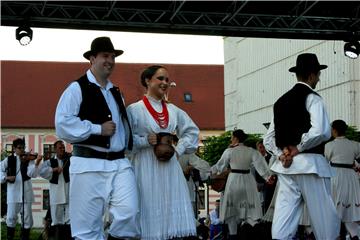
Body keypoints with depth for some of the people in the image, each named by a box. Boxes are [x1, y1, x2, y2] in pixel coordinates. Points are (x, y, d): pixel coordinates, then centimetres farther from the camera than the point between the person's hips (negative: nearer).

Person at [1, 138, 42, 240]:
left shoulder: (28, 160, 0)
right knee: (11, 217, 3)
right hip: (13, 193, 0)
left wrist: (36, 163, -29)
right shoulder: (8, 160, 4)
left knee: (27, 218, 5)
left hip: (26, 193, 0)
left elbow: (32, 174, -13)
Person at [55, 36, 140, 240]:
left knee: (129, 213, -12)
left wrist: (127, 145, 14)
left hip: (120, 164, 6)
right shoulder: (77, 89, -2)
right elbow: (63, 125, -14)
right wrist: (98, 129, -13)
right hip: (89, 165, -5)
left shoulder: (116, 93, 21)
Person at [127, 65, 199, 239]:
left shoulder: (173, 111, 13)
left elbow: (192, 131, 22)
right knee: (149, 215, -5)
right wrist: (145, 141, -16)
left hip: (169, 166, 5)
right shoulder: (134, 110, -1)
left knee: (173, 214, 0)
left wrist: (179, 150, 8)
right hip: (146, 168, -5)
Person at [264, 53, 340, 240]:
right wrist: (298, 149, -9)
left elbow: (268, 139, 17)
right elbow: (321, 131, -21)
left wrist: (281, 154, 4)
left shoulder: (281, 101, 16)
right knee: (325, 219, 2)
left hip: (285, 165, 7)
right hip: (309, 163, -7)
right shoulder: (312, 98, -5)